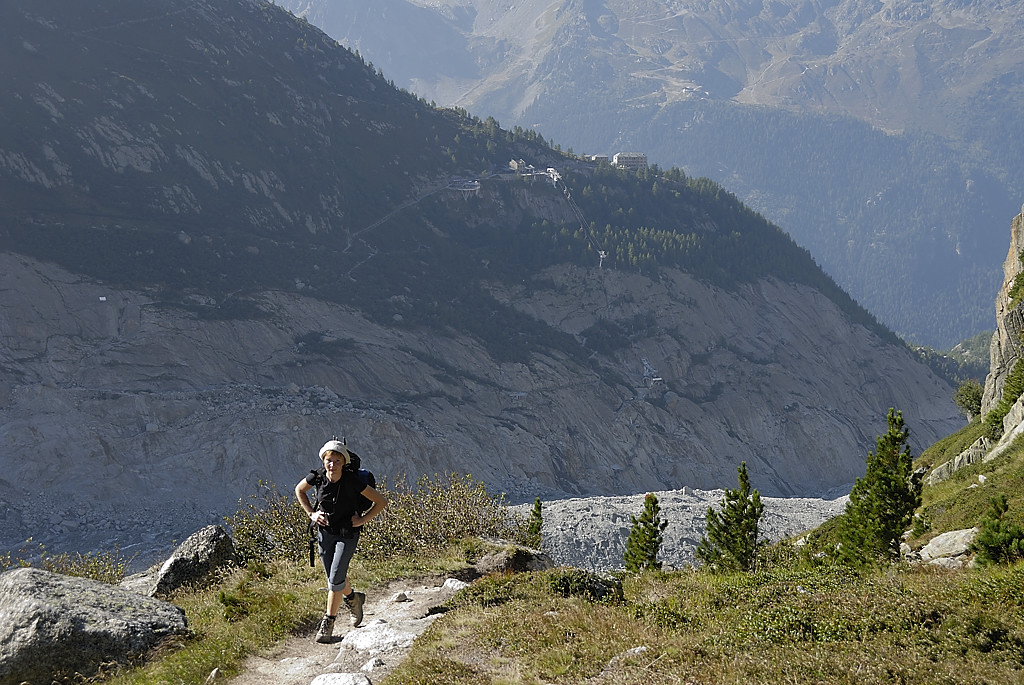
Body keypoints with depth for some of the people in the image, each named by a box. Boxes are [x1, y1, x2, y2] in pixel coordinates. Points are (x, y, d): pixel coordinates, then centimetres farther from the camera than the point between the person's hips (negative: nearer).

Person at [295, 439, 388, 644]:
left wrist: (362, 520, -16)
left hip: (347, 534, -4)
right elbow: (299, 490, 10)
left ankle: (328, 623, 3)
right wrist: (311, 513, 1)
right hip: (325, 531, 4)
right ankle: (353, 598, 44)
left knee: (336, 577, -12)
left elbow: (381, 502, -13)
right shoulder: (317, 477, -14)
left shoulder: (352, 481, -23)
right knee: (333, 578, 13)